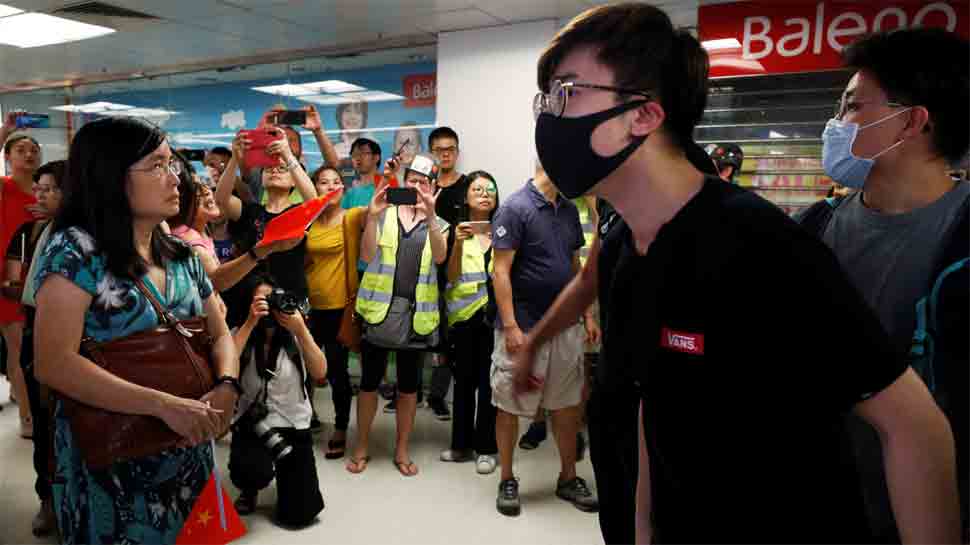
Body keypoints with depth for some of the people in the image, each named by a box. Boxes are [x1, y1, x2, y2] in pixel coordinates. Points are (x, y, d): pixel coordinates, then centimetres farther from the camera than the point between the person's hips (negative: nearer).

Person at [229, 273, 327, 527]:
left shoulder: (294, 337, -2)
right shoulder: (240, 335, -3)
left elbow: (320, 373, -16)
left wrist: (301, 329, -22)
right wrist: (251, 323, -25)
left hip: (295, 426, 1)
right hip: (253, 425, -1)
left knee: (298, 515, -5)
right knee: (254, 472, -35)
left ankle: (288, 476, 32)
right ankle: (249, 490, 7)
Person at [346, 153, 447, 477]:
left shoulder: (438, 225, 7)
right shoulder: (385, 215, 4)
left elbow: (439, 257, -14)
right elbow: (367, 255, -8)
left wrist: (430, 215, -28)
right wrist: (372, 215, -22)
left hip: (416, 313, 1)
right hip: (379, 308, -1)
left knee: (408, 385, 10)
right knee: (369, 382, 7)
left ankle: (402, 450, 24)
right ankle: (362, 447, 22)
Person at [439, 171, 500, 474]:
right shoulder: (455, 231, 4)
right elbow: (451, 277, -5)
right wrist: (458, 244, -18)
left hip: (494, 315, 0)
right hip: (463, 315, 0)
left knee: (488, 381, 1)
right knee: (464, 380, 9)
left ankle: (486, 448, 13)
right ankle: (462, 444, 23)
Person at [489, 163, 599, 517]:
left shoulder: (569, 210, 8)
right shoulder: (515, 209, -12)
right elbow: (501, 271, -15)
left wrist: (588, 313, 10)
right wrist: (510, 327, -19)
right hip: (523, 328, -6)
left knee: (568, 404, 13)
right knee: (510, 407, 6)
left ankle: (569, 478, 29)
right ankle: (507, 480, 22)